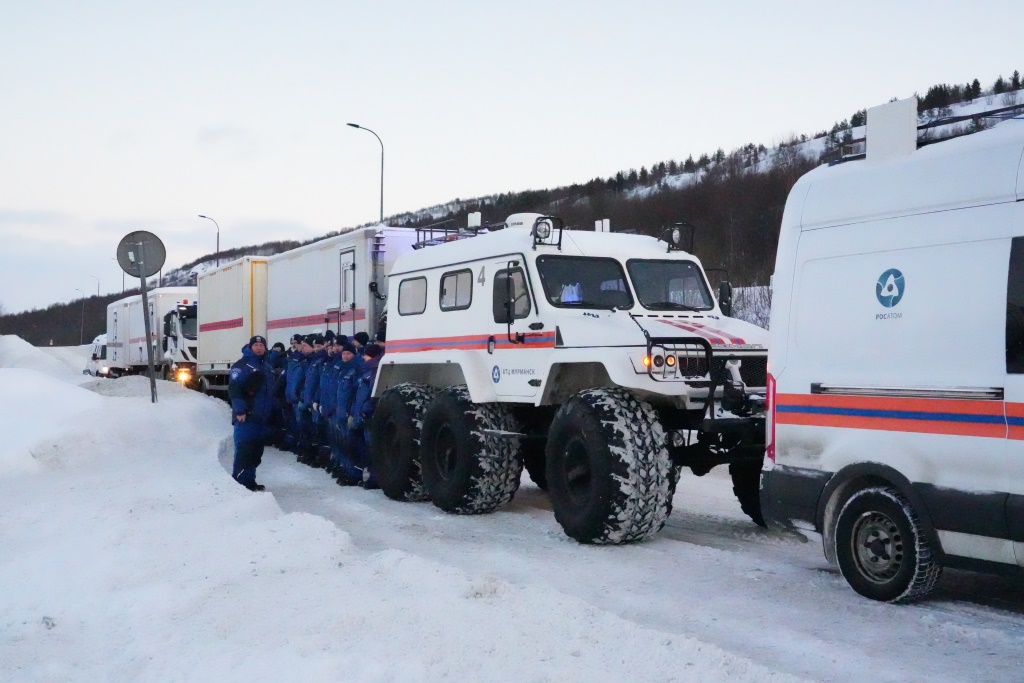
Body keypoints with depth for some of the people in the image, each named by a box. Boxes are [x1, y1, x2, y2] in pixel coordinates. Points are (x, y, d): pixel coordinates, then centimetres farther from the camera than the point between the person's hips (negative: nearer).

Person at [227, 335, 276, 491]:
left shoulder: (266, 366, 19)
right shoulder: (242, 365, -8)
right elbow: (233, 389, -17)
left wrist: (270, 412, 24)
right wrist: (239, 411, -23)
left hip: (261, 418, 8)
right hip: (246, 417, -8)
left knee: (256, 451, 12)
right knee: (244, 450, -11)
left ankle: (249, 481, 20)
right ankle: (239, 483, -8)